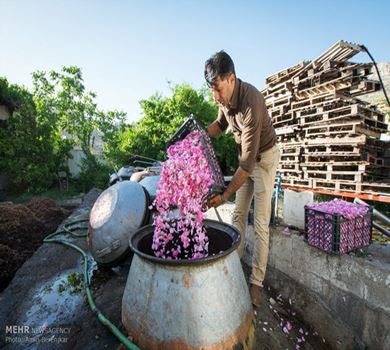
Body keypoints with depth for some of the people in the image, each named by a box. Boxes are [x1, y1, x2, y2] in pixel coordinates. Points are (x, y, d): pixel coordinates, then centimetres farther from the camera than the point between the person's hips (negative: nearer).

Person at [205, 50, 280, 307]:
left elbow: (248, 162, -35)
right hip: (246, 153, 7)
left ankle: (257, 282, 9)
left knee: (261, 224, -5)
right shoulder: (224, 96, -9)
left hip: (264, 156, -7)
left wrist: (225, 195, -35)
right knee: (239, 214, 11)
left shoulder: (250, 103, -34)